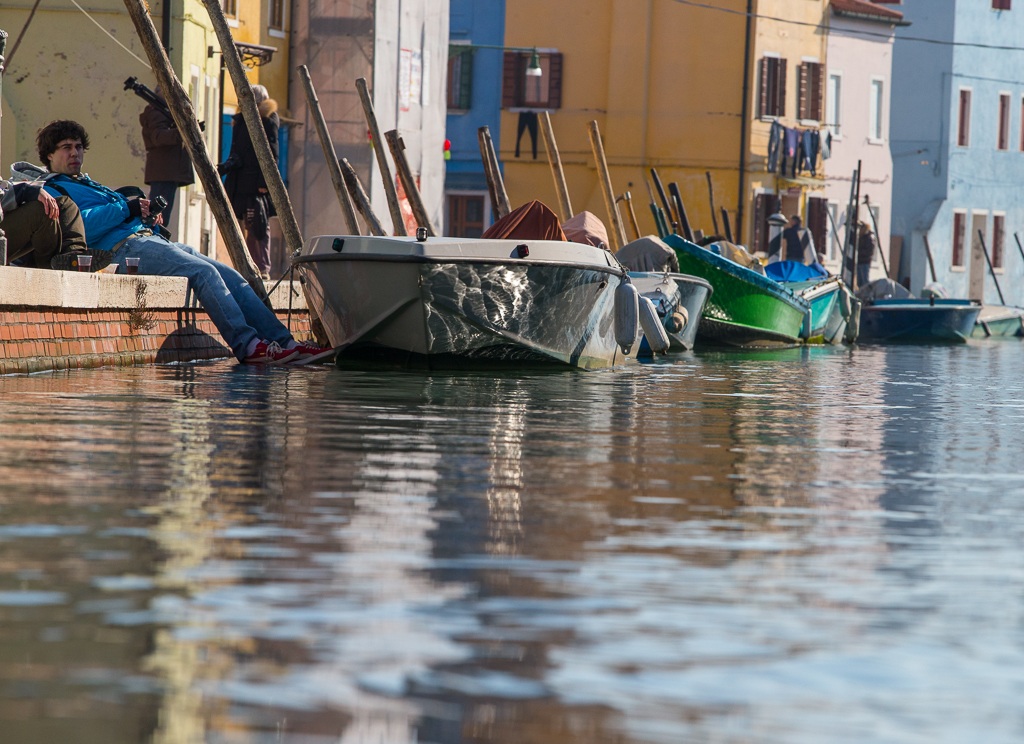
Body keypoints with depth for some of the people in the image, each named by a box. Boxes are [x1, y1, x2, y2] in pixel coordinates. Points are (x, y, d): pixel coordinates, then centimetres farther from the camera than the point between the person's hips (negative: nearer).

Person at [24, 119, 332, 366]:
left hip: (150, 239, 9)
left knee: (230, 276, -6)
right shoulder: (50, 190, 5)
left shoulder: (90, 185, 35)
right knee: (204, 272, -28)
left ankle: (284, 342, -13)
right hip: (125, 249, -9)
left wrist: (147, 214, 11)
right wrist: (126, 209, -12)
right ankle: (247, 344, -32)